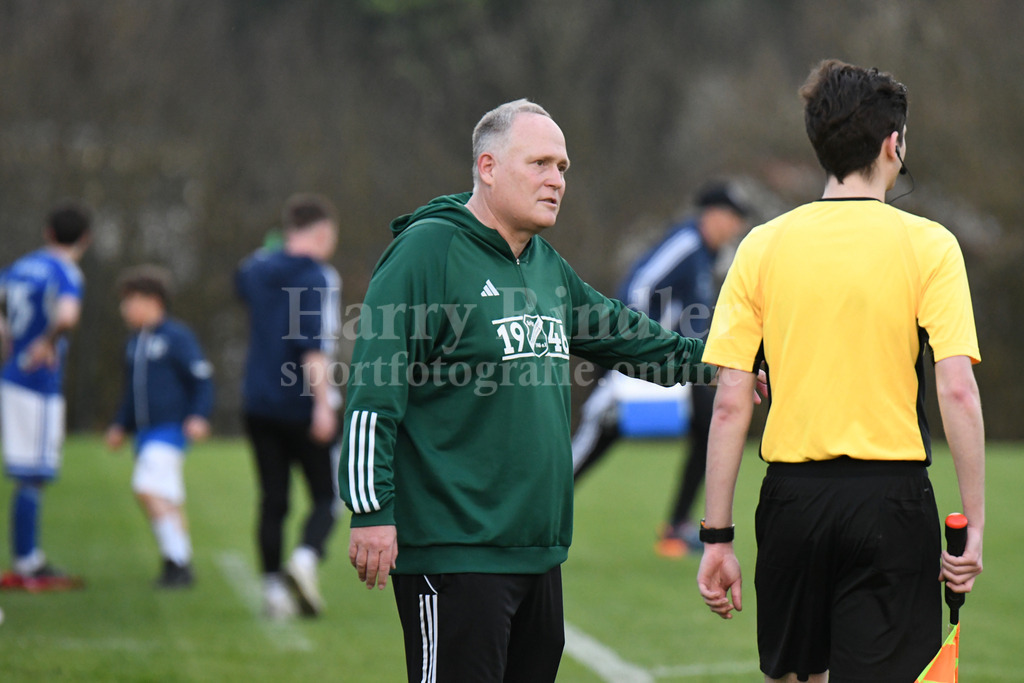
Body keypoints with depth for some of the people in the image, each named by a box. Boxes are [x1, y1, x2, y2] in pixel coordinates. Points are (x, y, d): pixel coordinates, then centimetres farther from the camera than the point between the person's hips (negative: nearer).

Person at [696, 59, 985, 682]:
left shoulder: (762, 247, 3)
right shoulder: (927, 245, -4)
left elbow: (730, 405, 0)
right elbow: (957, 391, -12)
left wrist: (718, 537, 4)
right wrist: (974, 526, -8)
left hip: (793, 494, 3)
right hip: (892, 500, -3)